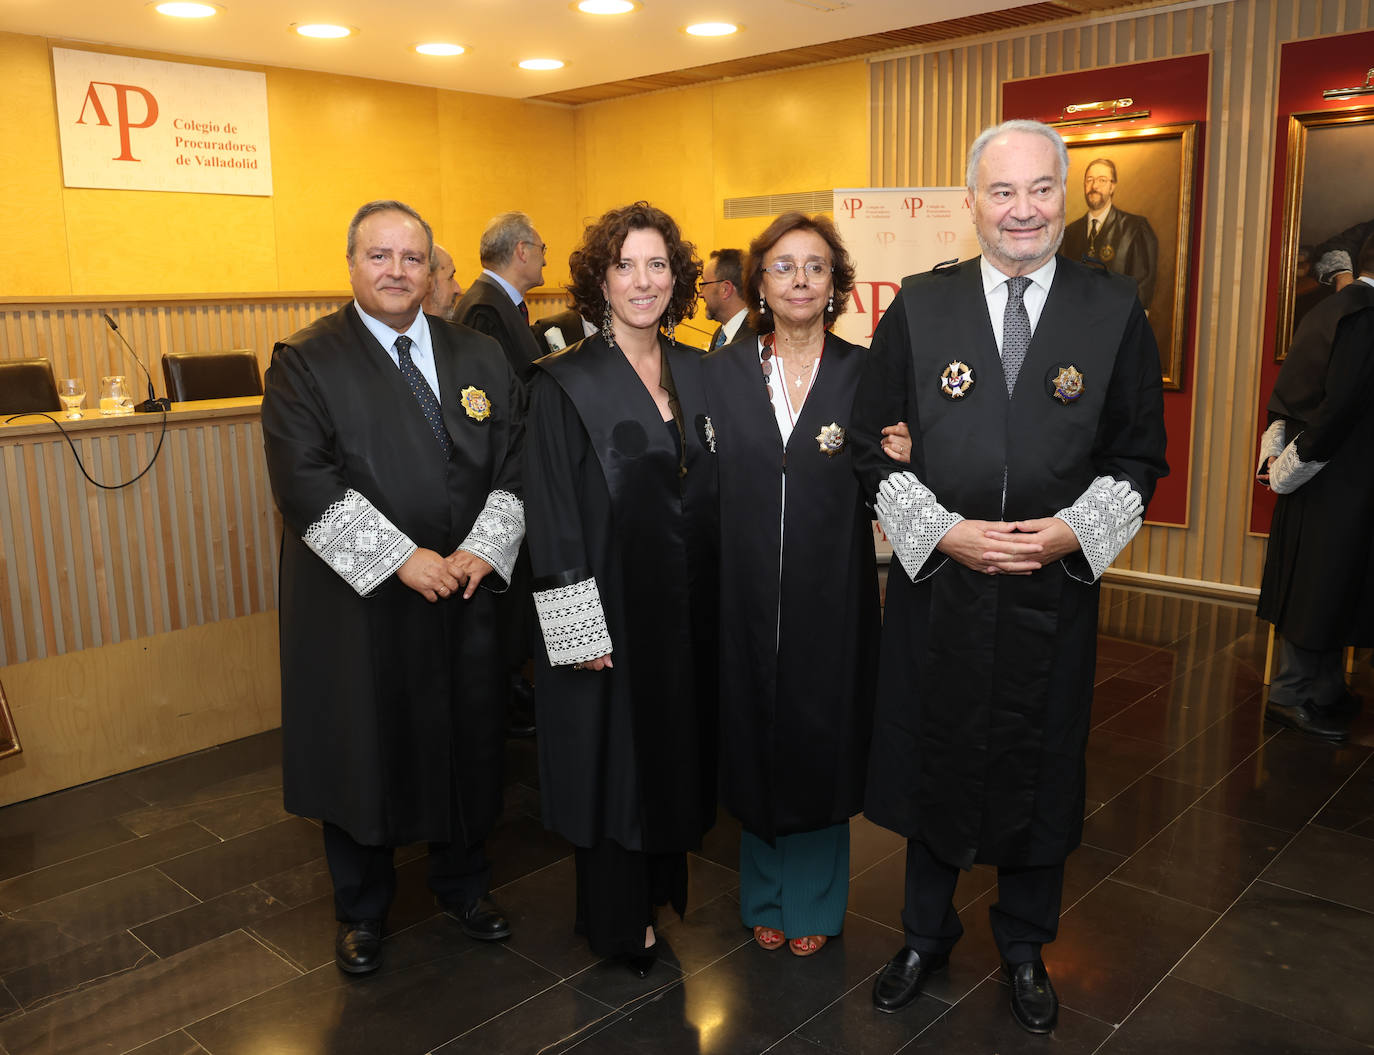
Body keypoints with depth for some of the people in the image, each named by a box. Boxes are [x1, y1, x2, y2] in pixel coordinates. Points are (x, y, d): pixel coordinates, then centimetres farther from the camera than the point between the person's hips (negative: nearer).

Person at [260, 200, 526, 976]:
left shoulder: (482, 359, 7)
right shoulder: (306, 361, -5)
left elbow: (515, 467, 3)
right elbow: (306, 483, -15)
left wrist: (483, 549, -12)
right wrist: (402, 559, -20)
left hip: (465, 594, 3)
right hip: (358, 605, -3)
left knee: (466, 742, 14)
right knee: (361, 750, 10)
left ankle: (465, 883, 38)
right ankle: (362, 911, 33)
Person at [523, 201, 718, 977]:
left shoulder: (698, 374, 6)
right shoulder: (565, 383, -10)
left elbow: (713, 493, 11)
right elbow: (552, 513, -12)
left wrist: (723, 602, 8)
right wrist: (580, 629, -15)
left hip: (690, 606, 5)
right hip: (610, 607, -5)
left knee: (677, 743, 17)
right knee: (615, 756, 8)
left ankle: (660, 880, 39)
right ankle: (619, 919, 27)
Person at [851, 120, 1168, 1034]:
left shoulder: (1115, 310, -1)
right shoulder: (919, 307, -1)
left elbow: (1139, 455, 3)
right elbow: (874, 443, 0)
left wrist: (1074, 530, -14)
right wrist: (941, 530, -13)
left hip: (1055, 589, 0)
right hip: (936, 581, 0)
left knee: (1041, 771, 14)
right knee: (933, 760, 14)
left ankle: (1025, 949, 39)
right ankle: (927, 934, 38)